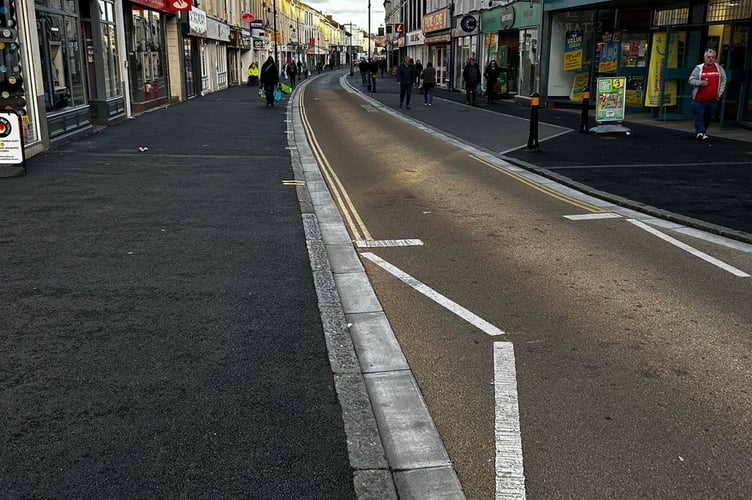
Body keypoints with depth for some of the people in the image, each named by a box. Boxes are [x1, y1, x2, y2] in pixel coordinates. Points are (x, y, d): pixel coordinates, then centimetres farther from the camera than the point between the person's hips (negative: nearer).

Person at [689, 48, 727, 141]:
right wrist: (700, 83, -17)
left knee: (708, 117, 8)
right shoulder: (699, 68, 1)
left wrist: (720, 92, 6)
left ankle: (702, 132, 21)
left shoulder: (719, 68, 8)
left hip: (713, 99, 3)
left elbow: (723, 80, 16)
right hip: (700, 98, -3)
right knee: (699, 116, -7)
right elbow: (691, 80, 1)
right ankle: (700, 132, -5)